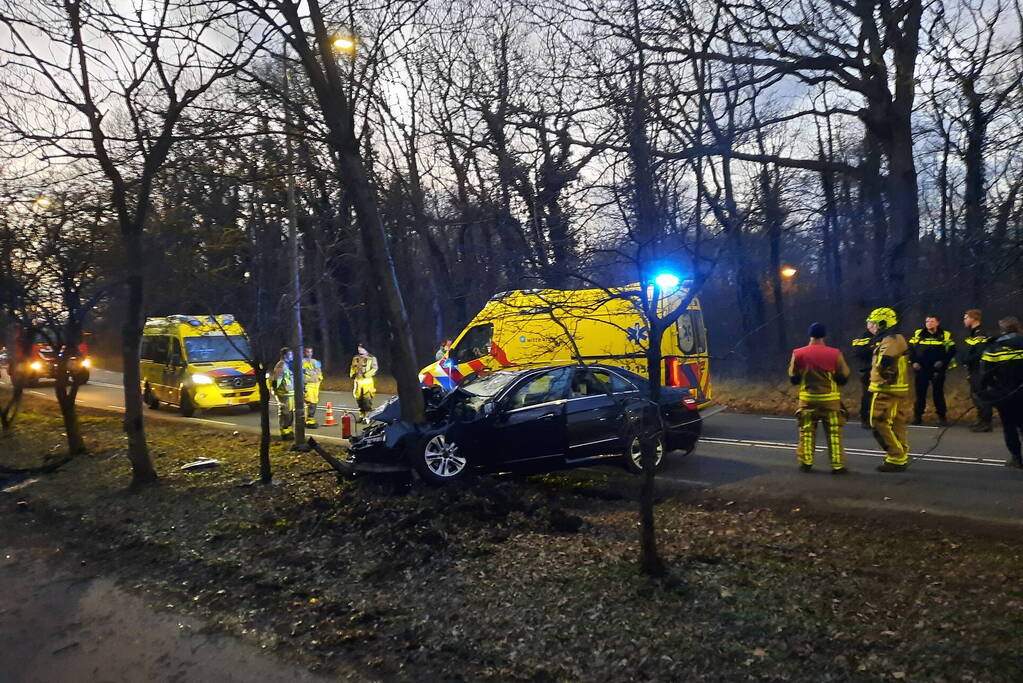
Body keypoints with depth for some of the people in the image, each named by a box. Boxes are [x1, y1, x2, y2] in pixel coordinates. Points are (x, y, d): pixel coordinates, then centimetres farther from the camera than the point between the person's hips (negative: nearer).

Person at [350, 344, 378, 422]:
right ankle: (362, 415, 17)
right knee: (359, 399, 7)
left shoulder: (371, 358, -2)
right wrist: (352, 374, 7)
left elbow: (374, 368, -7)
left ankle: (367, 417, -5)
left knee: (367, 399, -10)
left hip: (367, 381, -5)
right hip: (358, 381, 5)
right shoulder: (356, 358, 15)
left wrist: (366, 374, -17)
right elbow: (353, 367, 25)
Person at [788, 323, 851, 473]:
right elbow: (843, 377, -2)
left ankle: (806, 462, 16)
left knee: (806, 432, 13)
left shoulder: (798, 353, -7)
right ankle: (837, 465, 8)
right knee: (834, 433, 7)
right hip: (830, 399, -1)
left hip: (807, 398, 1)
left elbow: (793, 378, 0)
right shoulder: (834, 353, -10)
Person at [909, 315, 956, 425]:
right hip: (921, 369, 1)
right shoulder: (918, 334, 6)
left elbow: (951, 350, 3)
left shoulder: (945, 335, 3)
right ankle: (917, 416, 12)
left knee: (938, 392, 1)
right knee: (920, 393, 4)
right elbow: (910, 348, 8)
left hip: (937, 369, -1)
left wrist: (943, 361, -11)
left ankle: (942, 416, 11)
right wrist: (914, 361, -4)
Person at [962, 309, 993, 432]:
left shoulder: (981, 335, -17)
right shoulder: (971, 334, 15)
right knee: (975, 395, 17)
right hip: (973, 371, 10)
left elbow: (980, 354, -25)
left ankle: (986, 423, -1)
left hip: (979, 371, -10)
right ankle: (981, 420, 27)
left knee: (981, 396, -6)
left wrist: (966, 360, -15)